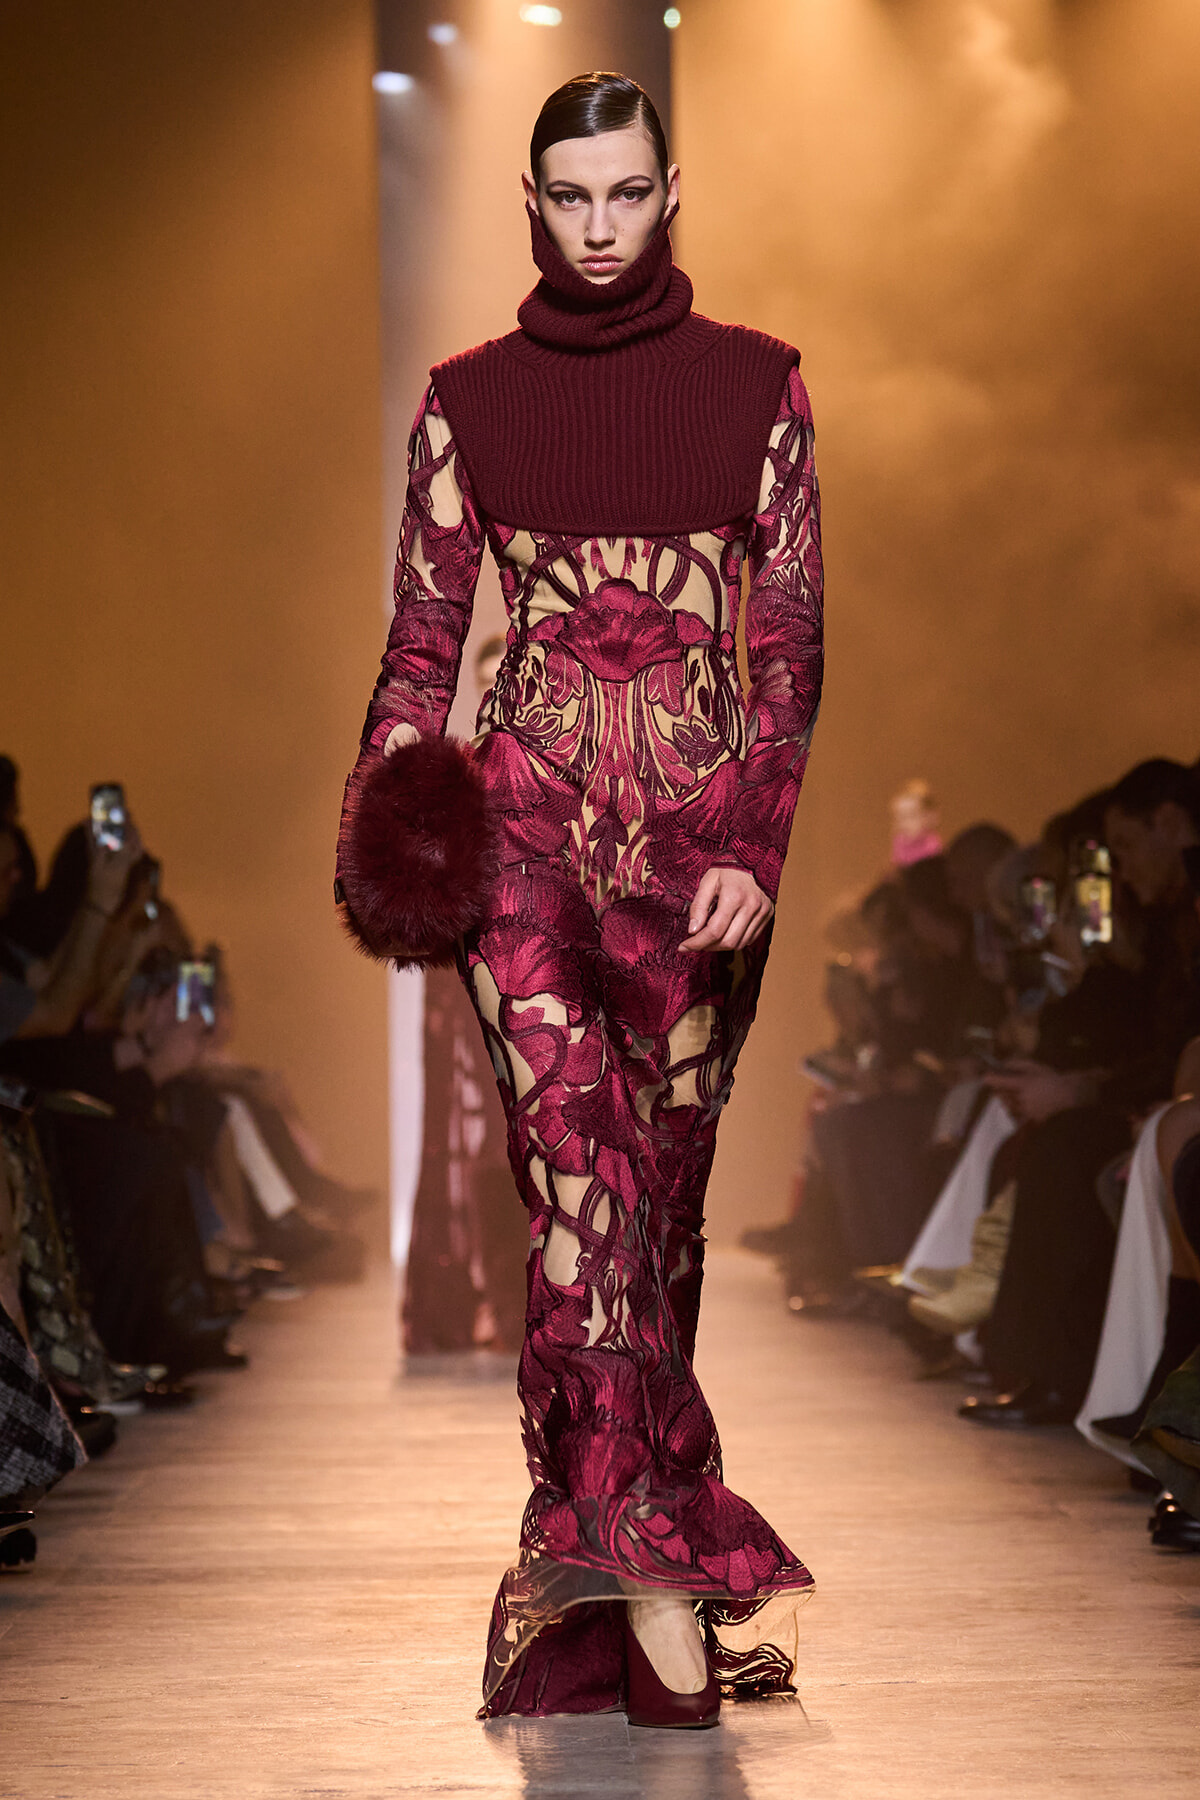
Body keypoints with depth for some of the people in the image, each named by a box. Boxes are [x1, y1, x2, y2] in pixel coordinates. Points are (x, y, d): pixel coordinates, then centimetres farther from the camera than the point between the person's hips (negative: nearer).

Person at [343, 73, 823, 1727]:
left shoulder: (757, 384, 6)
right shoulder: (469, 398, 8)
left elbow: (795, 644, 3)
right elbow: (424, 643, 10)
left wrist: (757, 850, -8)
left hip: (703, 828, 1)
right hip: (530, 816, 0)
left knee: (661, 1188, 4)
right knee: (580, 1172, -17)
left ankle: (596, 1546, 17)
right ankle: (669, 1556, -18)